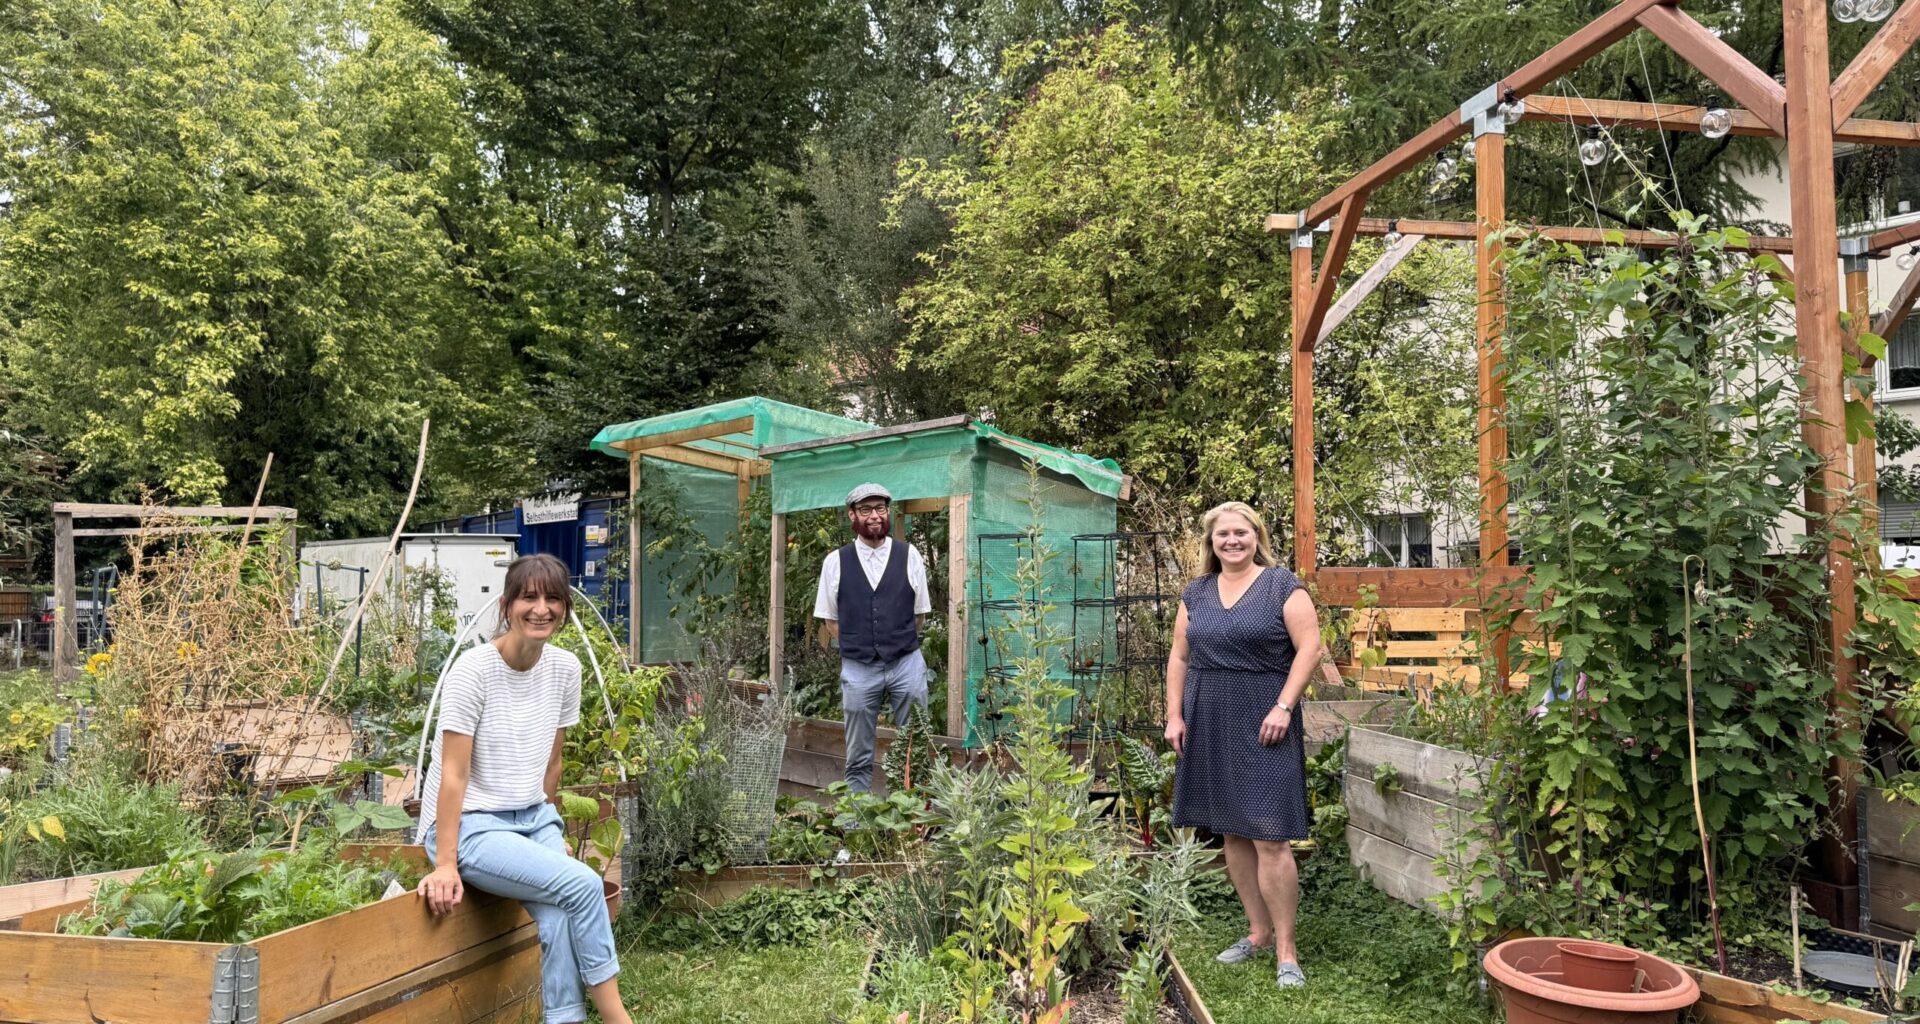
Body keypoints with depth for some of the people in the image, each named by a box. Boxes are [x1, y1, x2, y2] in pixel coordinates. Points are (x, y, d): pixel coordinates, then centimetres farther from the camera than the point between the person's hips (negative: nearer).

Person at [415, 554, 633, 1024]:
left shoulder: (566, 669, 0)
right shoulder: (474, 669, -16)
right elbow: (453, 773, -16)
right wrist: (445, 863, -18)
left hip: (534, 818, 5)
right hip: (472, 825, -5)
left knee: (559, 918, -21)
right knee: (582, 884, -23)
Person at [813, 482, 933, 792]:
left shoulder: (909, 555, 1)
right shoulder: (835, 562, 2)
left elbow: (920, 614, 9)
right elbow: (829, 619, 9)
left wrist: (899, 645, 7)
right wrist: (855, 646, 3)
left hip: (907, 664, 0)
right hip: (857, 669, 0)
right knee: (858, 758, 9)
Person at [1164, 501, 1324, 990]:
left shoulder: (1281, 585, -3)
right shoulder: (1196, 593, 12)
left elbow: (1308, 647, -8)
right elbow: (1179, 657, 14)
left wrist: (1284, 706, -15)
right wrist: (1174, 715, 6)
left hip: (1262, 727, -5)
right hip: (1209, 728, 5)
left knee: (1269, 838, -7)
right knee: (1231, 833, 10)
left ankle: (1285, 949, 3)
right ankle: (1259, 930, 24)